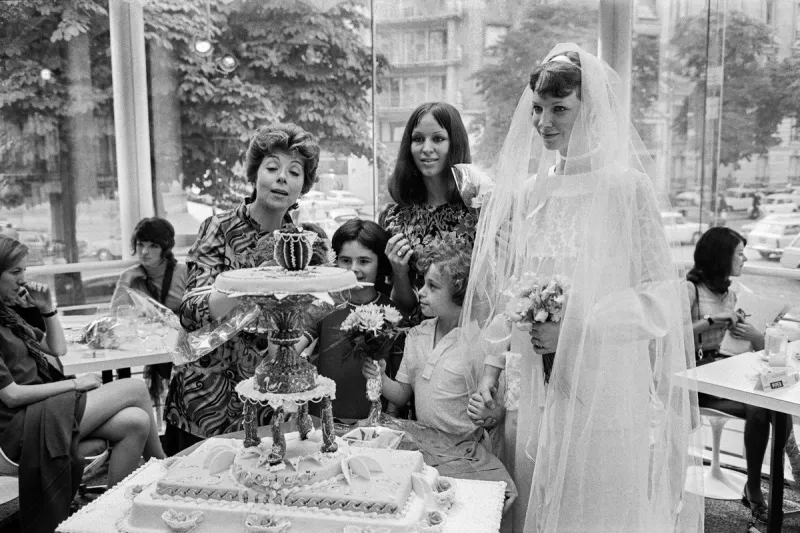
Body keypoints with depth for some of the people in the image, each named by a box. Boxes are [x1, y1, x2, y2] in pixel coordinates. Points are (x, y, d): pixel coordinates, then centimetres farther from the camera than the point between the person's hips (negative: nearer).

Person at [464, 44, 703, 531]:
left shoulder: (627, 187, -8)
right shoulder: (523, 192, 6)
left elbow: (663, 295, -8)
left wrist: (579, 327, -18)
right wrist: (491, 364, 6)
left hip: (604, 390, -4)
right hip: (533, 388, 4)